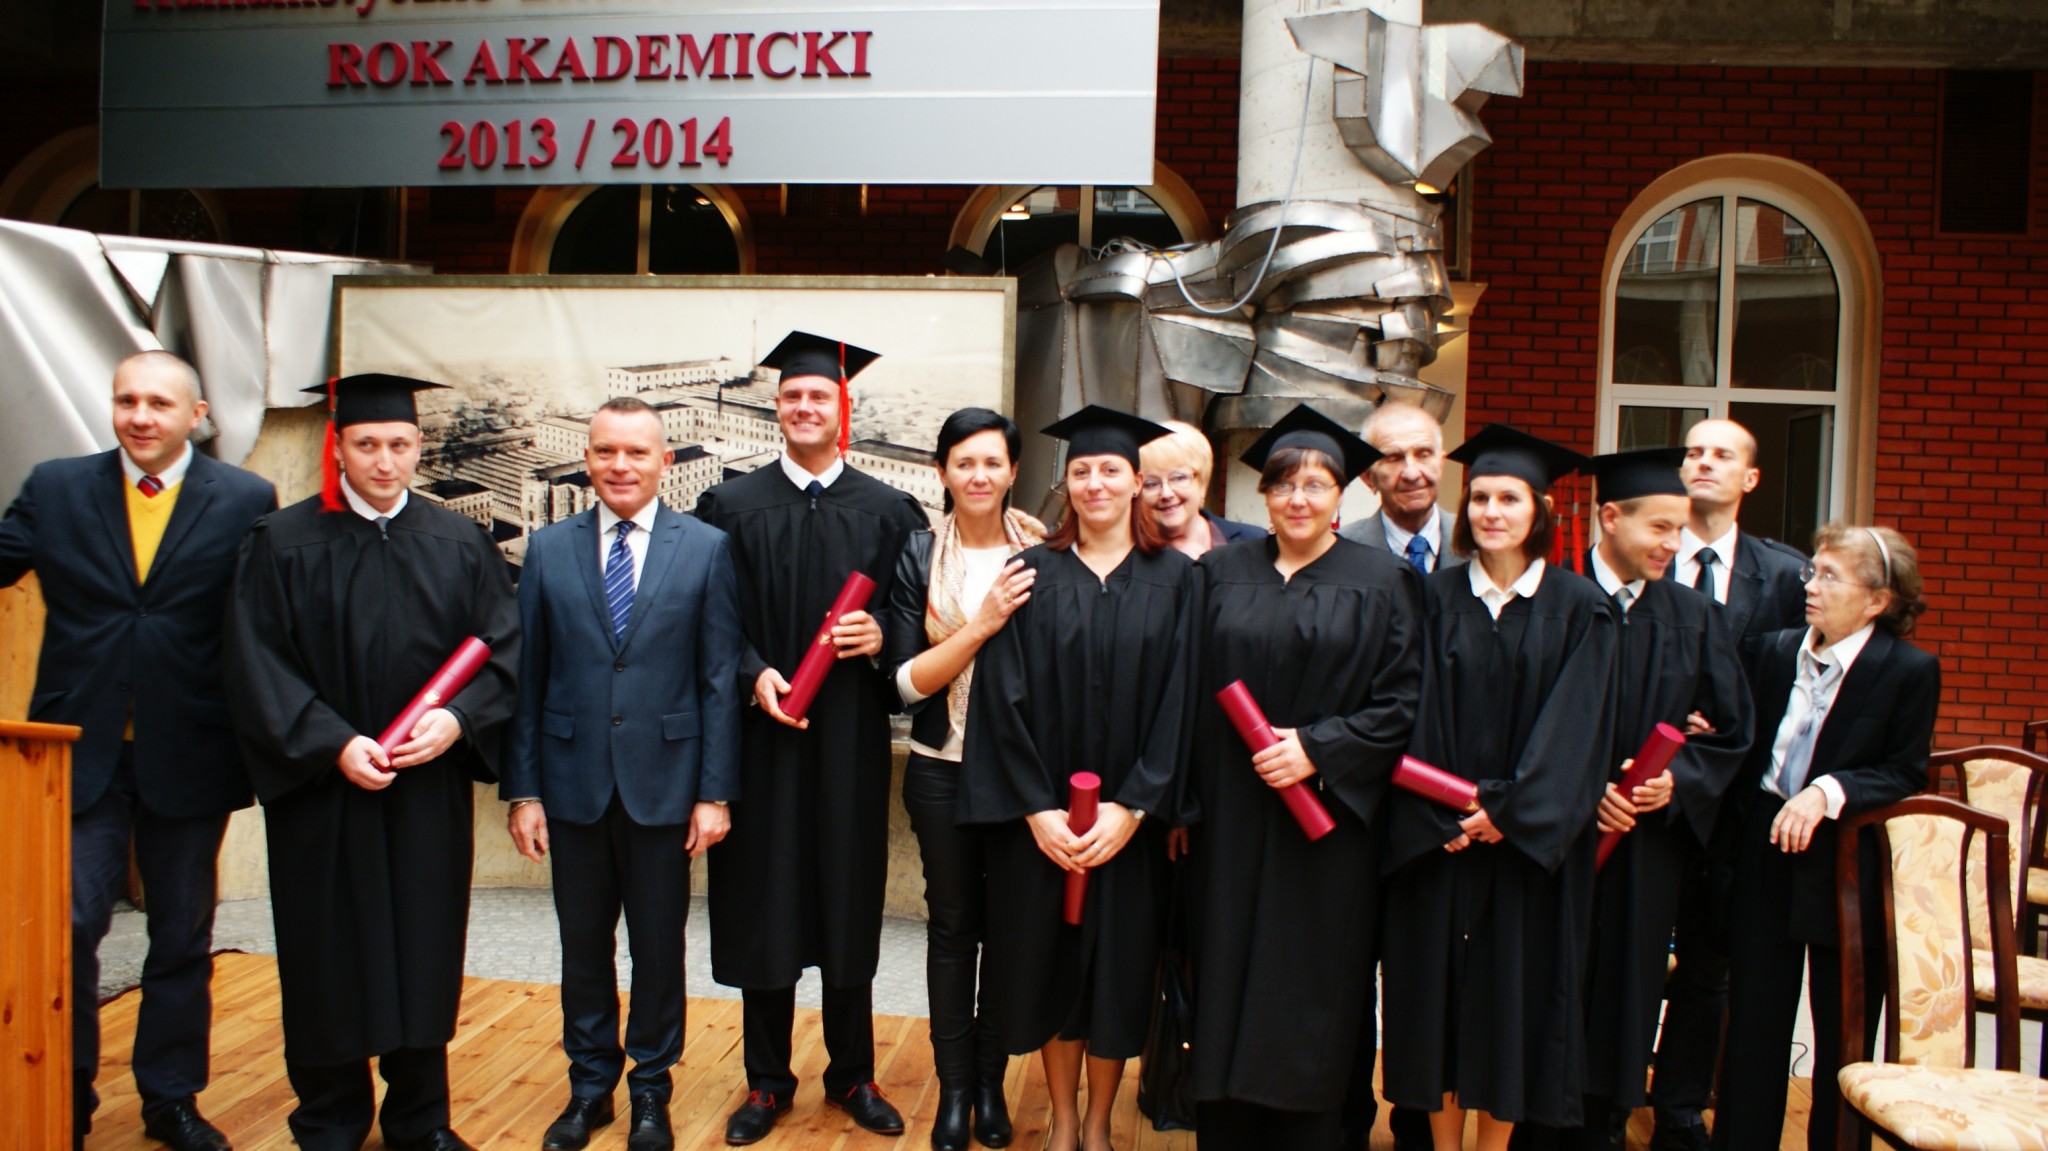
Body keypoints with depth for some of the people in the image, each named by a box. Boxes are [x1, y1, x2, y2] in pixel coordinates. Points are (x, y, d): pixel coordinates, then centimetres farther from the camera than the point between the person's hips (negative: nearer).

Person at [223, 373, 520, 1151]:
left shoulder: (461, 545, 6)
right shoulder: (282, 544, 0)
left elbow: (504, 648, 2)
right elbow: (258, 667, -6)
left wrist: (458, 718, -15)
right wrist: (333, 744, -17)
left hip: (431, 792, 2)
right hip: (319, 789, -1)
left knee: (424, 952, 8)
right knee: (329, 960, 6)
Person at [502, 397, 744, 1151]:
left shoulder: (706, 549, -3)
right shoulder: (548, 550, 3)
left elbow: (720, 680, -4)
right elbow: (528, 678, 3)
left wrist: (715, 792, -7)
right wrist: (521, 790, 0)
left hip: (663, 783, -1)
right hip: (574, 783, 2)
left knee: (658, 947, 10)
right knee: (583, 946, 13)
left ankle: (651, 1089, 28)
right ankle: (590, 1085, 31)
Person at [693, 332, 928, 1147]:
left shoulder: (889, 513, 5)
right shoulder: (731, 506, 4)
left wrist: (880, 637, -15)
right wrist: (753, 674, -16)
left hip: (851, 742, 0)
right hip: (761, 738, 0)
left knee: (850, 902, 9)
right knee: (763, 905, 6)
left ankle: (851, 1075, 24)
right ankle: (767, 1080, 22)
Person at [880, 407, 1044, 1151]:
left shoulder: (1042, 556, -4)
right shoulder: (919, 558, -4)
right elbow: (905, 680, -10)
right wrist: (983, 624, -21)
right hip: (943, 772, 0)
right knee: (951, 927, 10)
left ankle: (991, 1082, 27)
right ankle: (954, 1085, 25)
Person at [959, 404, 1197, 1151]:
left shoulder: (1173, 578, 0)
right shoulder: (1035, 573, 0)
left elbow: (1177, 701, -5)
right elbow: (1006, 697, -5)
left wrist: (1131, 808, -13)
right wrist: (1036, 809, -12)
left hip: (1129, 820, 0)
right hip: (1040, 818, 0)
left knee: (1117, 967, 8)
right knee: (1050, 961, 9)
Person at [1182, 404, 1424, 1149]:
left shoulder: (1380, 582, 1)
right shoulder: (1223, 572, 7)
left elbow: (1401, 703, -4)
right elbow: (1192, 690, 8)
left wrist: (1317, 749, -16)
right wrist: (1181, 797, 1)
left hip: (1327, 820, -2)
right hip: (1230, 821, 2)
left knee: (1312, 990, 4)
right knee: (1227, 981, 7)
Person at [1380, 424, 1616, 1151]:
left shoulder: (1577, 609, 0)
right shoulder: (1438, 596, 3)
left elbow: (1574, 730, -6)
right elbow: (1417, 714, -1)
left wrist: (1508, 814, -14)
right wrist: (1443, 814, -11)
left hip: (1527, 841, -1)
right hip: (1437, 836, 1)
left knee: (1514, 987, 6)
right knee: (1438, 986, 6)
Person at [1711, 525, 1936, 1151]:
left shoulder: (1910, 670, -9)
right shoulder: (1779, 650, 4)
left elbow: (1906, 774, -10)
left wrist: (1828, 792, -23)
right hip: (1766, 859, 4)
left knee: (1842, 1041, 9)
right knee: (1754, 1027, 10)